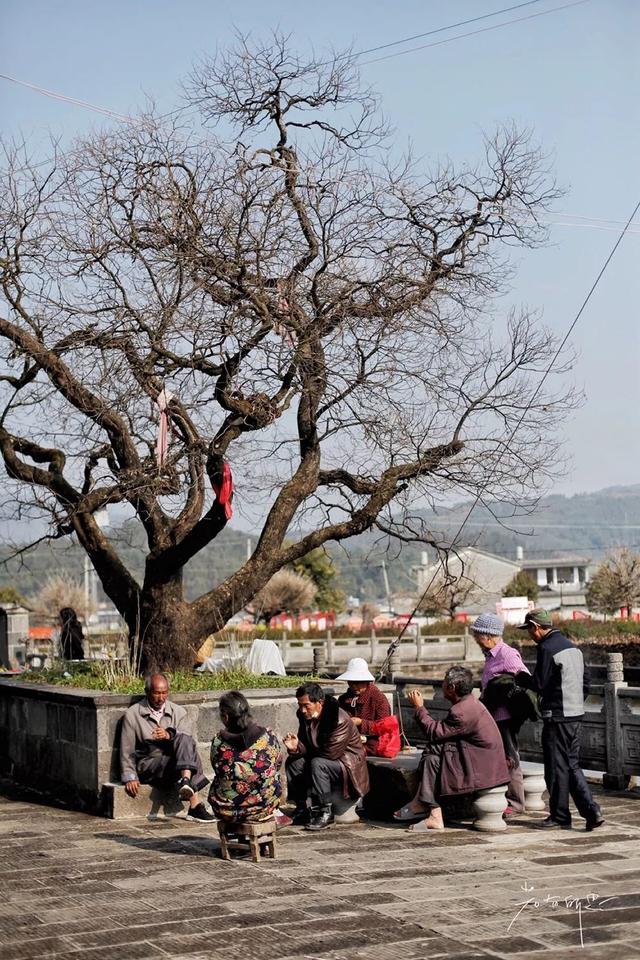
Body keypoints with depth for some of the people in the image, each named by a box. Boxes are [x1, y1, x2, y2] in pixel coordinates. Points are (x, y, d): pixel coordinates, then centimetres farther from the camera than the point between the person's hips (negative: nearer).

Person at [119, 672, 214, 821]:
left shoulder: (178, 712, 14)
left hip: (174, 761, 3)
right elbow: (126, 750, 5)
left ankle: (186, 781, -49)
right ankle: (195, 805, -34)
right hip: (148, 767, -3)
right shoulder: (132, 715, 7)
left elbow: (187, 737, -3)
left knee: (185, 741, -31)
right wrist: (130, 777, -9)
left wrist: (169, 735, -25)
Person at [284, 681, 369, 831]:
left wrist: (308, 752, -10)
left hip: (348, 765, -8)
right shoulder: (305, 716, -1)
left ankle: (325, 813, -24)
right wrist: (296, 747, -22)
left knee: (317, 764, -33)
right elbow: (305, 747, 2)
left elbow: (330, 753, -27)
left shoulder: (340, 720, -27)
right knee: (293, 762, -10)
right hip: (322, 760, 8)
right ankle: (301, 810, -1)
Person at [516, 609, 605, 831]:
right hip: (576, 715, 9)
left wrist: (522, 678, 3)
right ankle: (591, 811, 3)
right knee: (572, 765, 14)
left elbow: (540, 684, -15)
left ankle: (560, 817, 10)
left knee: (557, 767, 2)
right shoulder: (572, 646, 14)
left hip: (557, 717, -9)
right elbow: (586, 681, 17)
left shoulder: (547, 649, -14)